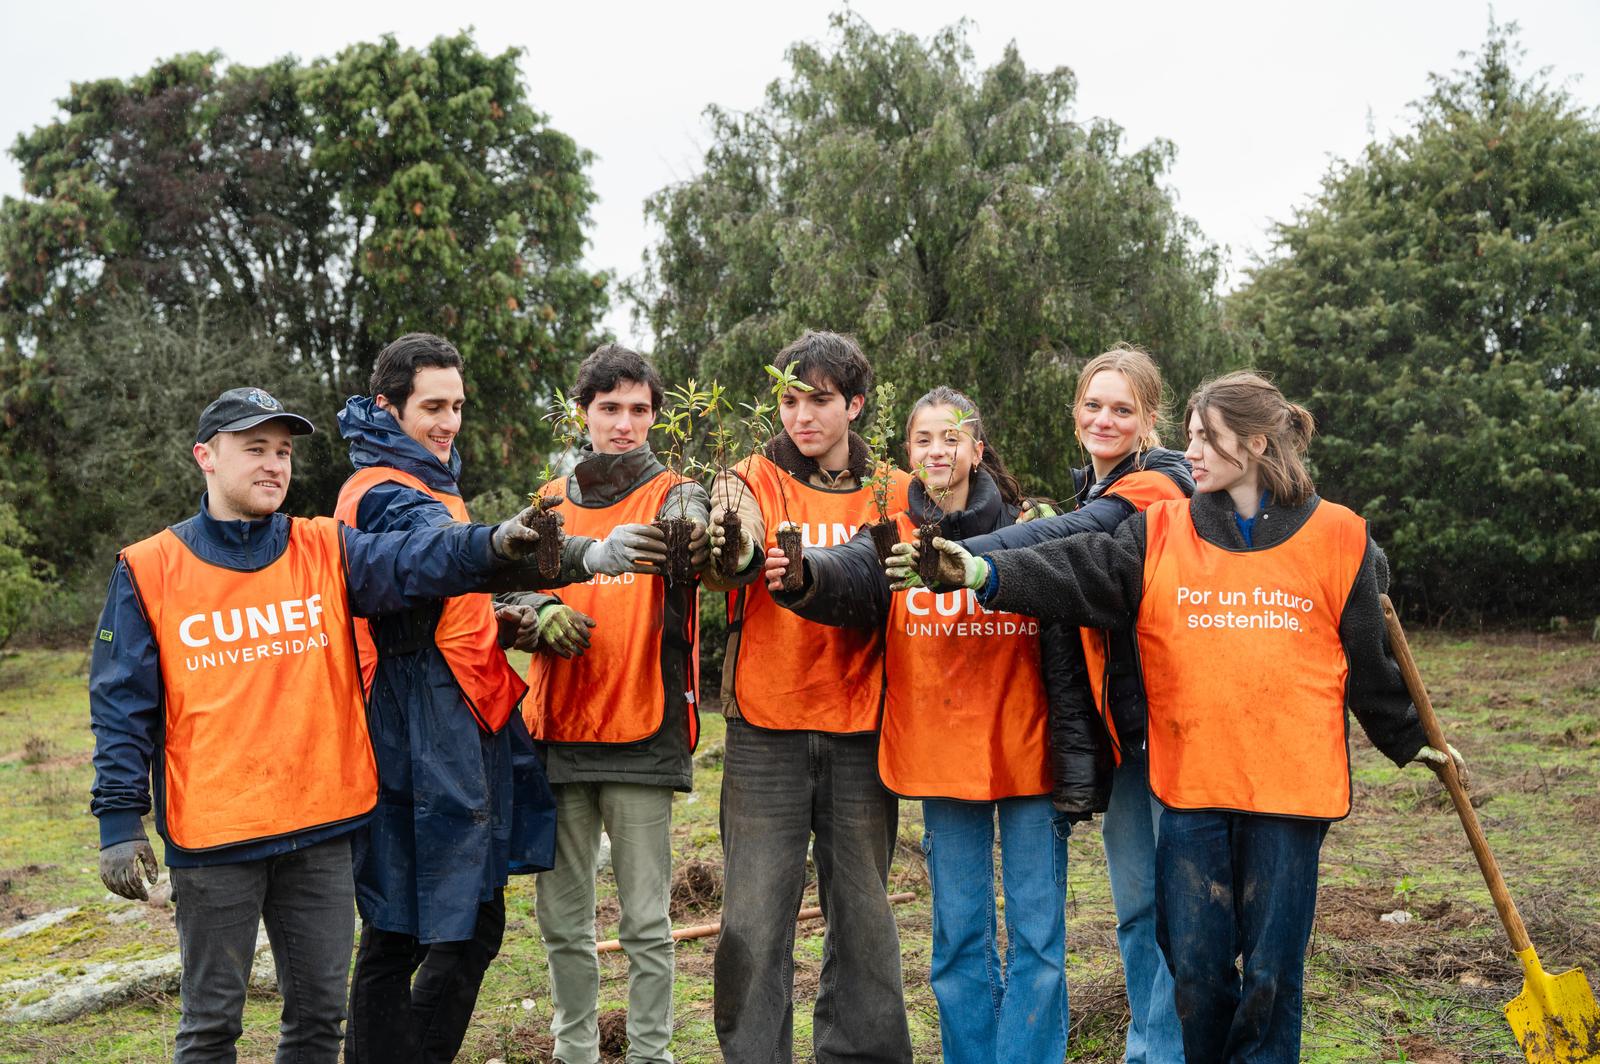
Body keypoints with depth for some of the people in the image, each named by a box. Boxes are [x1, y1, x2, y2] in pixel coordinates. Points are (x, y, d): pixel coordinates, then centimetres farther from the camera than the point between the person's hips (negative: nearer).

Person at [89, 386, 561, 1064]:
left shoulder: (326, 552, 4)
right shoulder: (150, 570, 0)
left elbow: (417, 561, -15)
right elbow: (123, 705, 0)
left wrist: (496, 545, -34)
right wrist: (119, 821, -6)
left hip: (322, 827, 2)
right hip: (212, 833, -2)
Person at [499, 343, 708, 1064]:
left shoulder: (673, 494, 2)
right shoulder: (551, 503, 13)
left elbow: (687, 530, -21)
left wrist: (692, 541, -46)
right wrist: (543, 610, -17)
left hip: (641, 734, -3)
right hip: (557, 733, 4)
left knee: (646, 921, 0)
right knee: (562, 918, 11)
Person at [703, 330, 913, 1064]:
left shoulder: (895, 494, 8)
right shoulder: (754, 480, 3)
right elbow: (734, 555, -16)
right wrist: (721, 550, -41)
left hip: (860, 733, 2)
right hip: (766, 731, -1)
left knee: (863, 914, 9)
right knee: (755, 920, 1)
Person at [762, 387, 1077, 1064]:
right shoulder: (895, 538, 1)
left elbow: (1064, 652, 0)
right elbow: (853, 577, -22)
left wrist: (1077, 753, -5)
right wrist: (806, 577, -45)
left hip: (1028, 753, -1)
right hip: (941, 760, 2)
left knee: (1036, 932, 4)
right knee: (959, 936, 12)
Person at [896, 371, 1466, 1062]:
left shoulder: (1336, 536, 2)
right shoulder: (1161, 532, 4)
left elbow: (1367, 660, 12)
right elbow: (1080, 572, -12)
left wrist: (1409, 739, 21)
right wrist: (987, 573, -27)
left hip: (1290, 786, -1)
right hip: (1189, 782, 1)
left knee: (1271, 970, 7)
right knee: (1195, 967, 8)